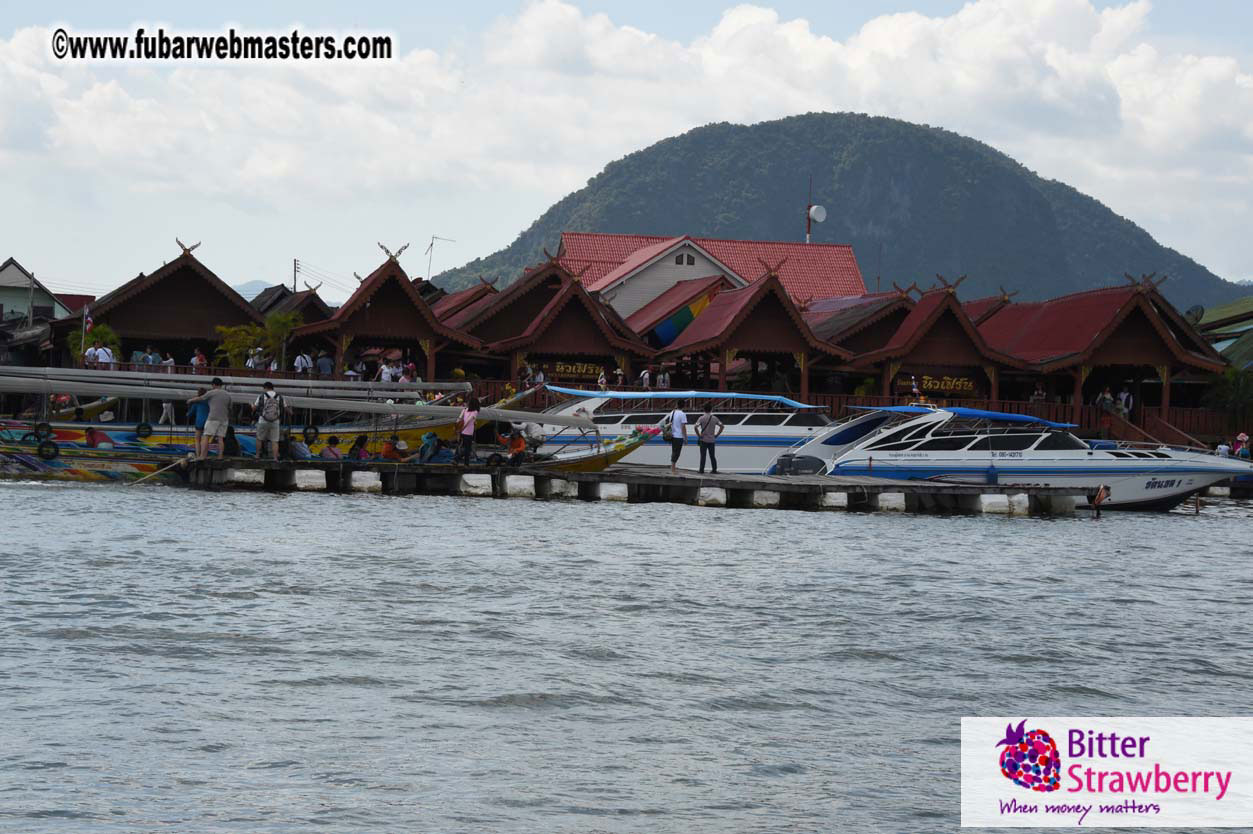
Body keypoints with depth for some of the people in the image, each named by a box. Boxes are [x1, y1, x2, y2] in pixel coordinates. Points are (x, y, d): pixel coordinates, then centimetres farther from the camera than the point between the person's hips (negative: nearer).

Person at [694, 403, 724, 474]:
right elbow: (722, 426, 2)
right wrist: (717, 435, 6)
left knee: (703, 456, -1)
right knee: (712, 456, 12)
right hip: (712, 440, 3)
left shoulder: (701, 418, -8)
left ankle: (702, 470, -3)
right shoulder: (714, 418, 2)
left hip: (703, 440, -3)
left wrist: (699, 435, -9)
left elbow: (696, 427, -20)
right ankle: (714, 470, 15)